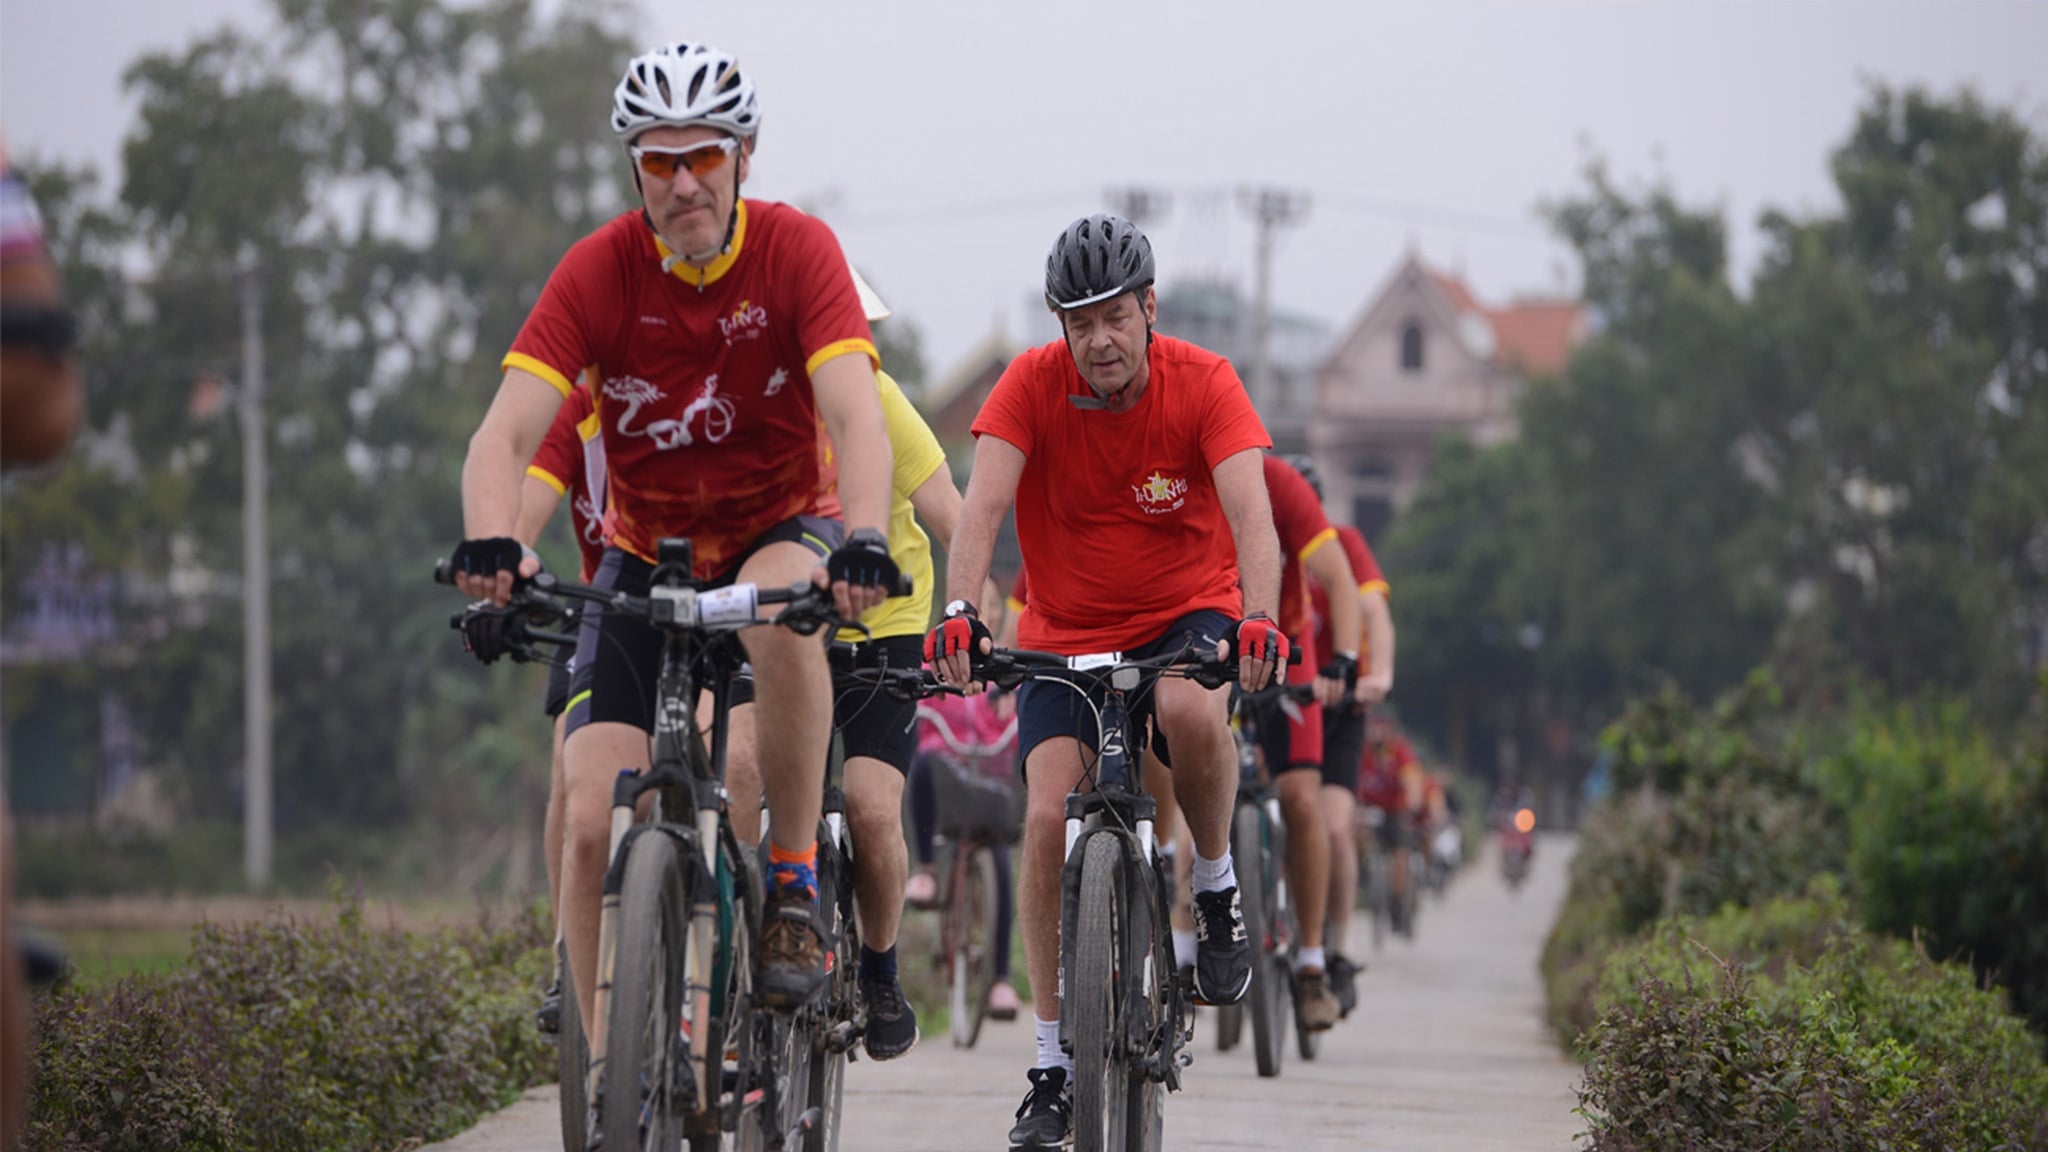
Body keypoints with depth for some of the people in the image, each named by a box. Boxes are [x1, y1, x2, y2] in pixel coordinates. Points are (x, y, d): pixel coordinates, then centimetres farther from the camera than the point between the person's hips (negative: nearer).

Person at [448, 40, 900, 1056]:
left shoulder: (795, 250, -17)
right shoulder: (598, 272, -15)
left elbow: (854, 414, -29)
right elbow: (506, 433, -23)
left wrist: (865, 542, -48)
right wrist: (491, 543, -44)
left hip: (777, 531, -1)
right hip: (644, 556, 1)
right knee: (592, 823, -13)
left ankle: (795, 883, -23)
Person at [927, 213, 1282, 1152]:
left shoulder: (1203, 384, -15)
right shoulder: (1033, 384, -14)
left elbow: (1250, 513, -27)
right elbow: (983, 503, -26)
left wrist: (1258, 620, -45)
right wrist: (959, 611, -44)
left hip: (1186, 616, -1)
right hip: (1065, 633, 1)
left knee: (1190, 712, -36)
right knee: (1049, 817, -16)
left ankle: (1216, 888, -7)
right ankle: (1054, 1063, -5)